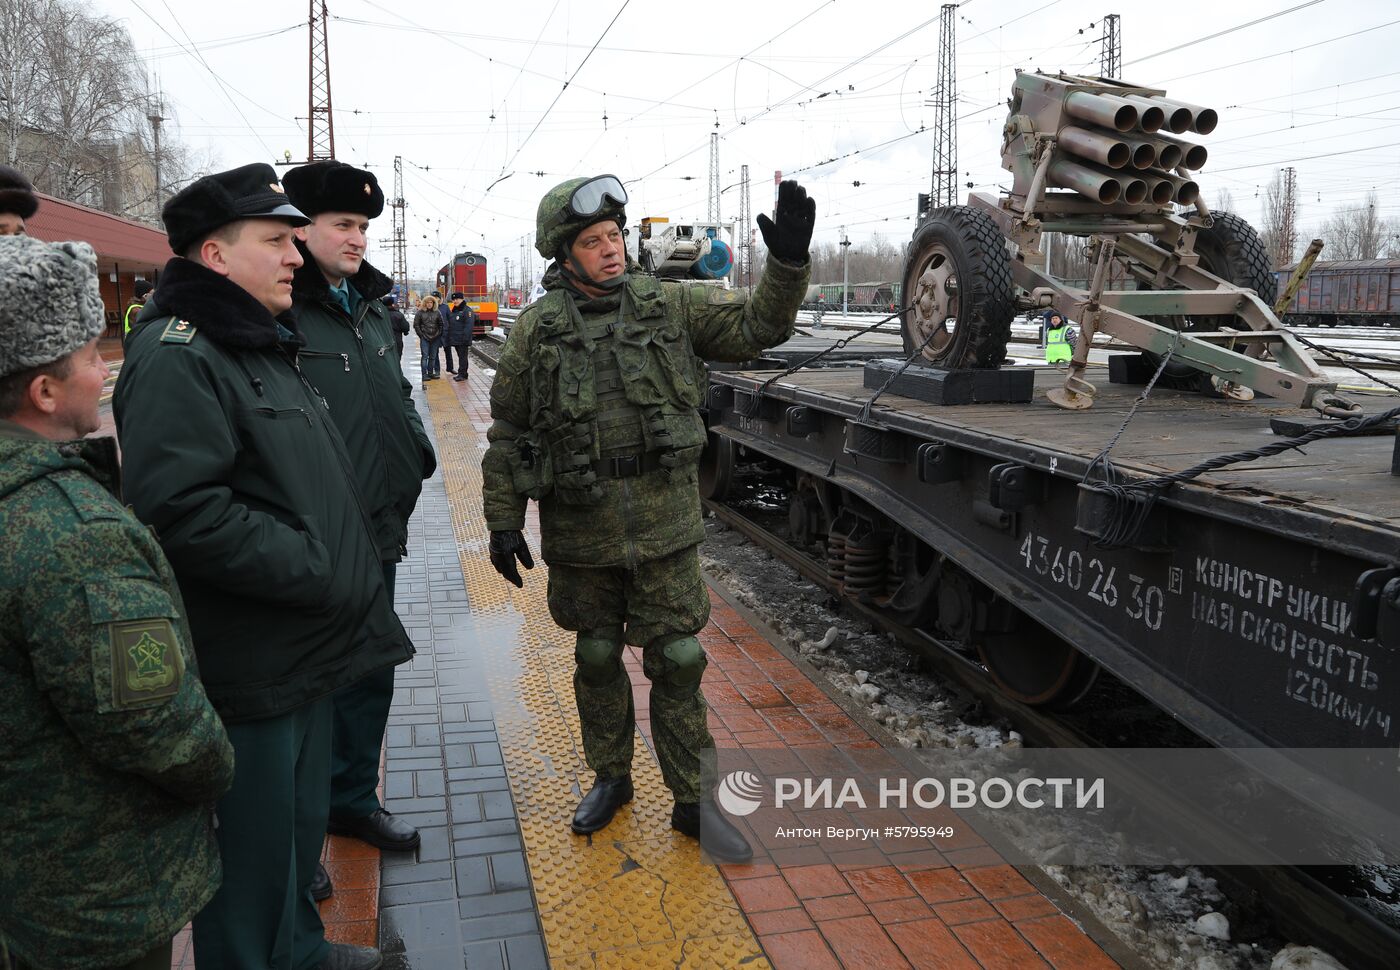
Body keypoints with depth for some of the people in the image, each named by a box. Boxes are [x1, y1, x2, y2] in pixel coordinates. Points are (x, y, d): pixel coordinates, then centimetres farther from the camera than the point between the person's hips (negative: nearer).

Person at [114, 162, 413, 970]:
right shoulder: (178, 353, -18)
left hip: (309, 645, 10)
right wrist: (320, 572, -23)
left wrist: (355, 565, 13)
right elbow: (185, 512, -29)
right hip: (252, 662, -10)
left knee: (304, 817, 24)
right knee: (256, 840, 6)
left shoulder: (268, 343, 15)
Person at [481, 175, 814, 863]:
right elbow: (508, 433, 2)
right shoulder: (537, 328, -2)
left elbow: (756, 326, -2)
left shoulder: (671, 305, 1)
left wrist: (787, 263, -19)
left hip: (666, 523, 0)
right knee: (597, 658, 15)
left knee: (677, 661, 5)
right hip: (581, 529, 0)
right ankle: (611, 778, 36)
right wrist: (503, 522, 0)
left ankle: (694, 800, 20)